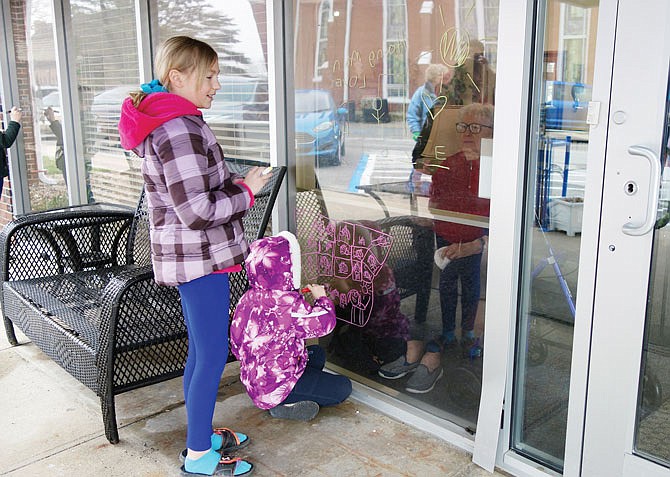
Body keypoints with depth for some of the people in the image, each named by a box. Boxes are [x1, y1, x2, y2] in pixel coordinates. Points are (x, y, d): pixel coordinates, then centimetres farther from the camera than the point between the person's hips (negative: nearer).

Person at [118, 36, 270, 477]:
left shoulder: (164, 122, 14)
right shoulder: (180, 129, -21)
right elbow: (198, 212, -25)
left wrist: (235, 183, 9)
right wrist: (246, 191, -11)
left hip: (193, 255, 11)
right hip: (199, 257, -11)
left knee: (201, 352, 19)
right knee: (213, 356, 0)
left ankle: (204, 435, 34)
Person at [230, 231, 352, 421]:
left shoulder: (248, 299, 0)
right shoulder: (285, 304, -27)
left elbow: (236, 344, 9)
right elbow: (324, 323, -21)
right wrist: (322, 298, -2)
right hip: (276, 387, -9)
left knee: (317, 353, 26)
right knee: (342, 388, -5)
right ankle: (283, 405, -6)